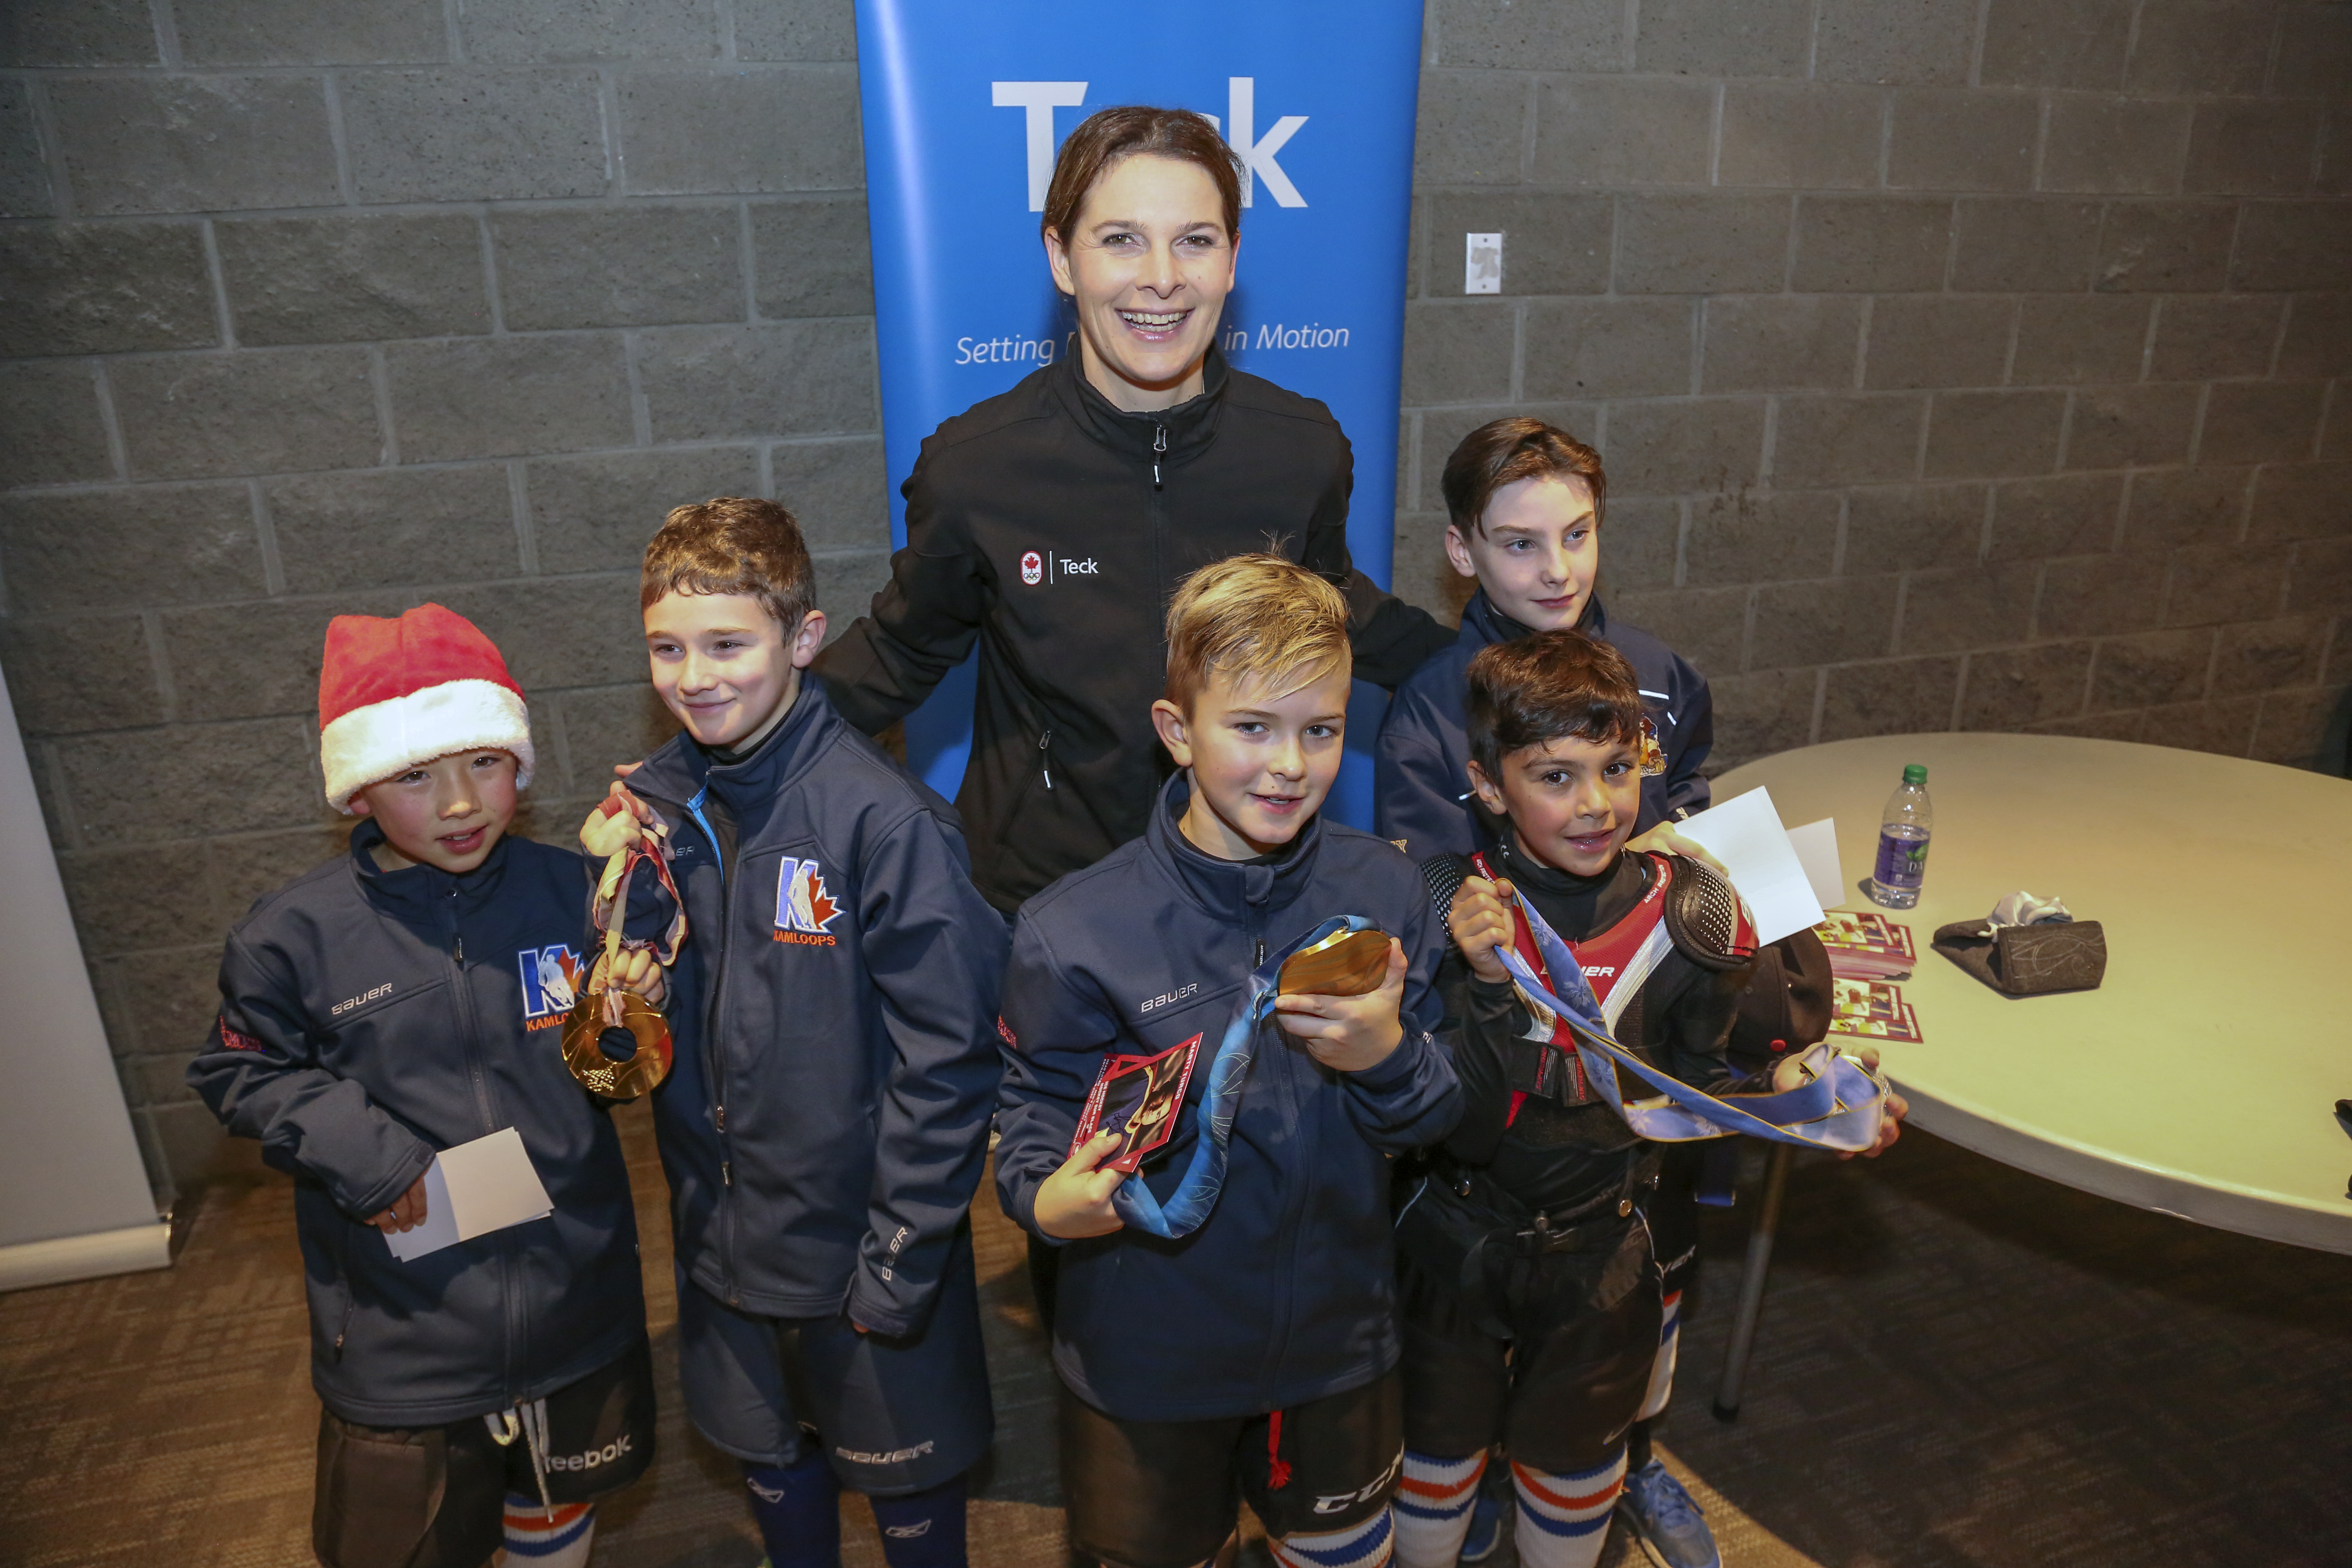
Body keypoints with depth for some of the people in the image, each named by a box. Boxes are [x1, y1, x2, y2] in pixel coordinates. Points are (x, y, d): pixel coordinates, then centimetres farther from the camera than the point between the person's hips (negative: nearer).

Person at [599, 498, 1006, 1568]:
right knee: (770, 1463, 27)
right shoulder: (652, 805, -4)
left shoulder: (883, 819, -23)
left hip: (861, 1237, -5)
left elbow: (944, 1058, -20)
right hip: (720, 1234, 5)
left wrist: (901, 1264, -16)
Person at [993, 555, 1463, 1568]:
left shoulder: (1383, 890, -9)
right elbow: (1037, 1108, -8)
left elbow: (1436, 1121, -3)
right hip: (1146, 1355, -2)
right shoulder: (1075, 929, -19)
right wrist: (1047, 1198, -29)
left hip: (1339, 1336, 3)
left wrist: (1389, 1058, -24)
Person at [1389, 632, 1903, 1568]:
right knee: (1439, 1445, 22)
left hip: (1599, 1251, 2)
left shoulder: (1687, 914, -15)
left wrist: (1782, 1091, -21)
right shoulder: (1449, 909, -21)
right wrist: (1488, 983, -39)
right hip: (1455, 1242, -1)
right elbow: (1462, 1129, -25)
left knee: (1575, 1454, 26)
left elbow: (1691, 1092, -3)